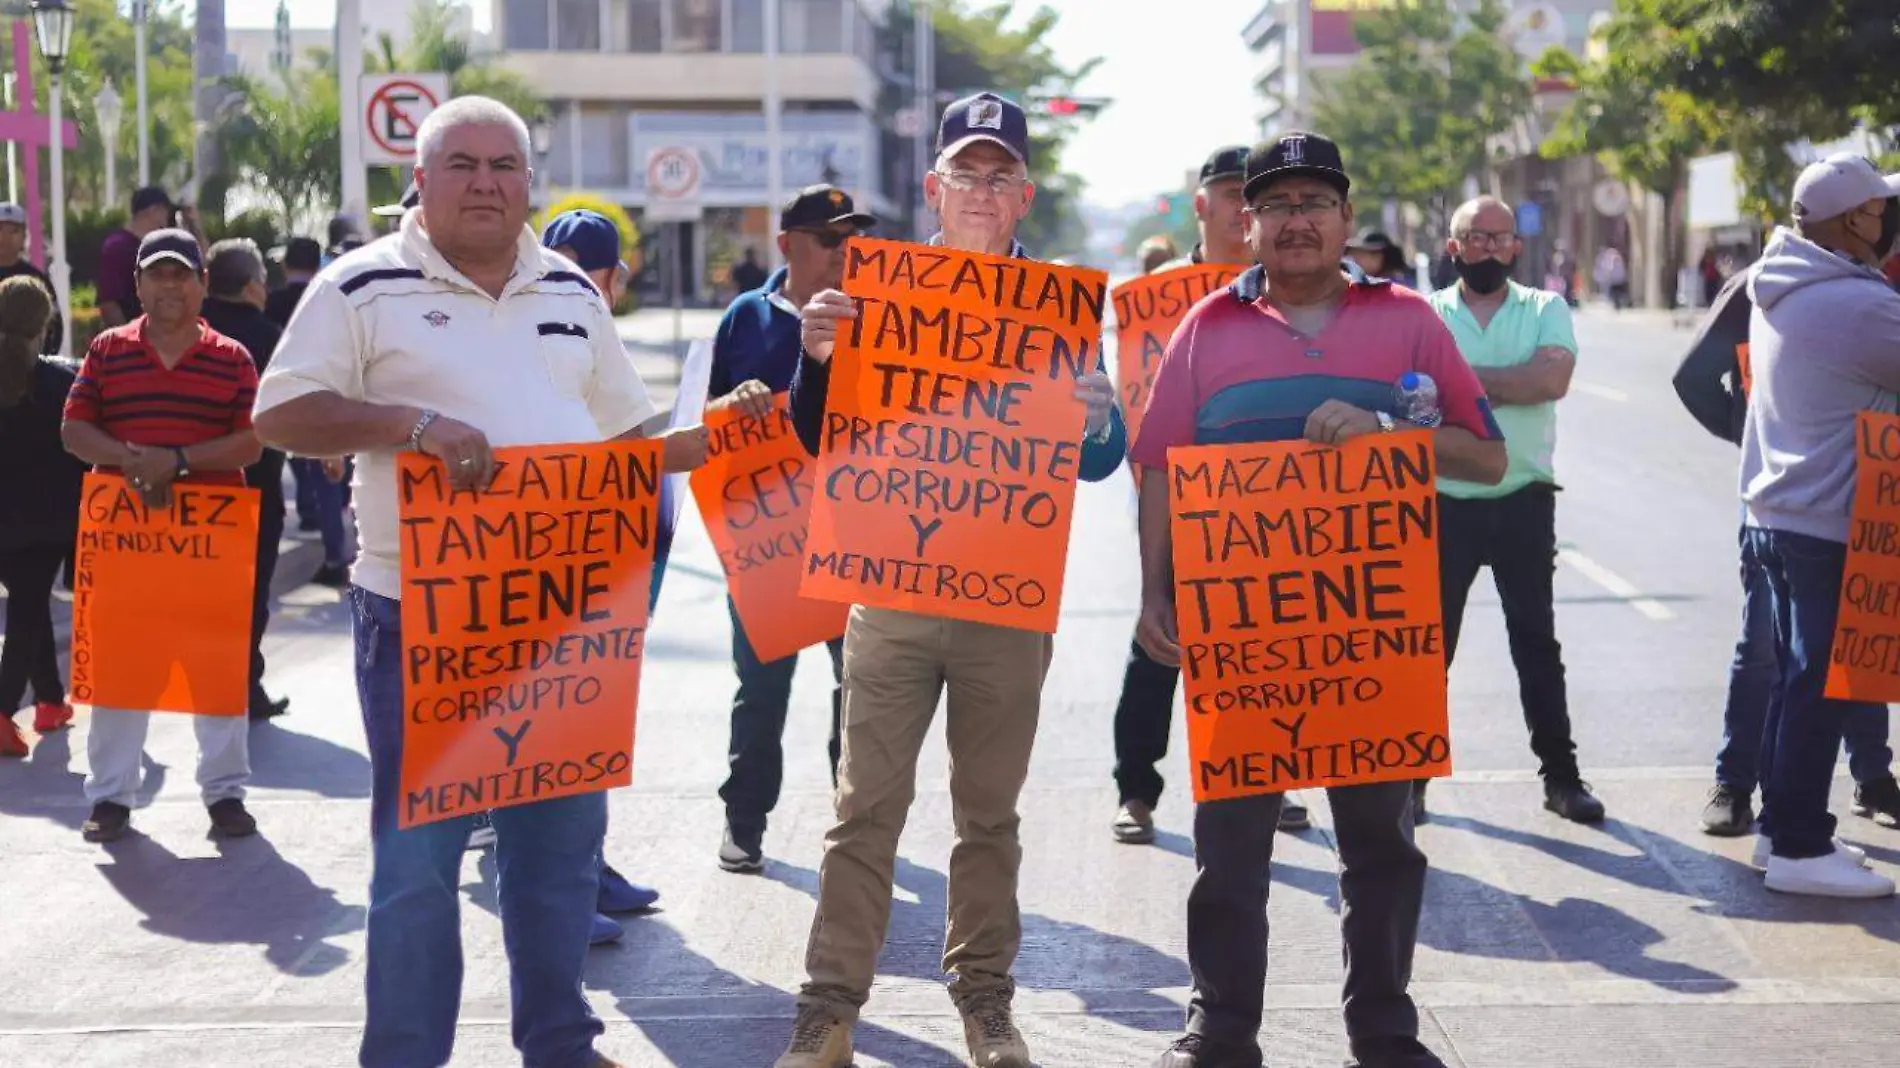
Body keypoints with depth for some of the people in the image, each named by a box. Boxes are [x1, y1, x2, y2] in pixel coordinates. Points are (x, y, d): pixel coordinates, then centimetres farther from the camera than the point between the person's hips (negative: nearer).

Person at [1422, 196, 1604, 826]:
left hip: (1523, 502, 1)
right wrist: (1508, 384, -15)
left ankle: (1561, 775, 15)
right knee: (1431, 642, 5)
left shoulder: (1546, 310, 3)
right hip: (1444, 503, 0)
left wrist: (1466, 377, -14)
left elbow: (1553, 378, -16)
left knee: (1537, 639, 7)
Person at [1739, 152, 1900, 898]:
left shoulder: (1781, 289, 5)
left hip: (1779, 514, 9)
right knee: (1821, 688, -2)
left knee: (1798, 678, 16)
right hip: (1830, 525, -9)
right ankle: (1799, 849, 2)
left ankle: (1783, 827, 24)